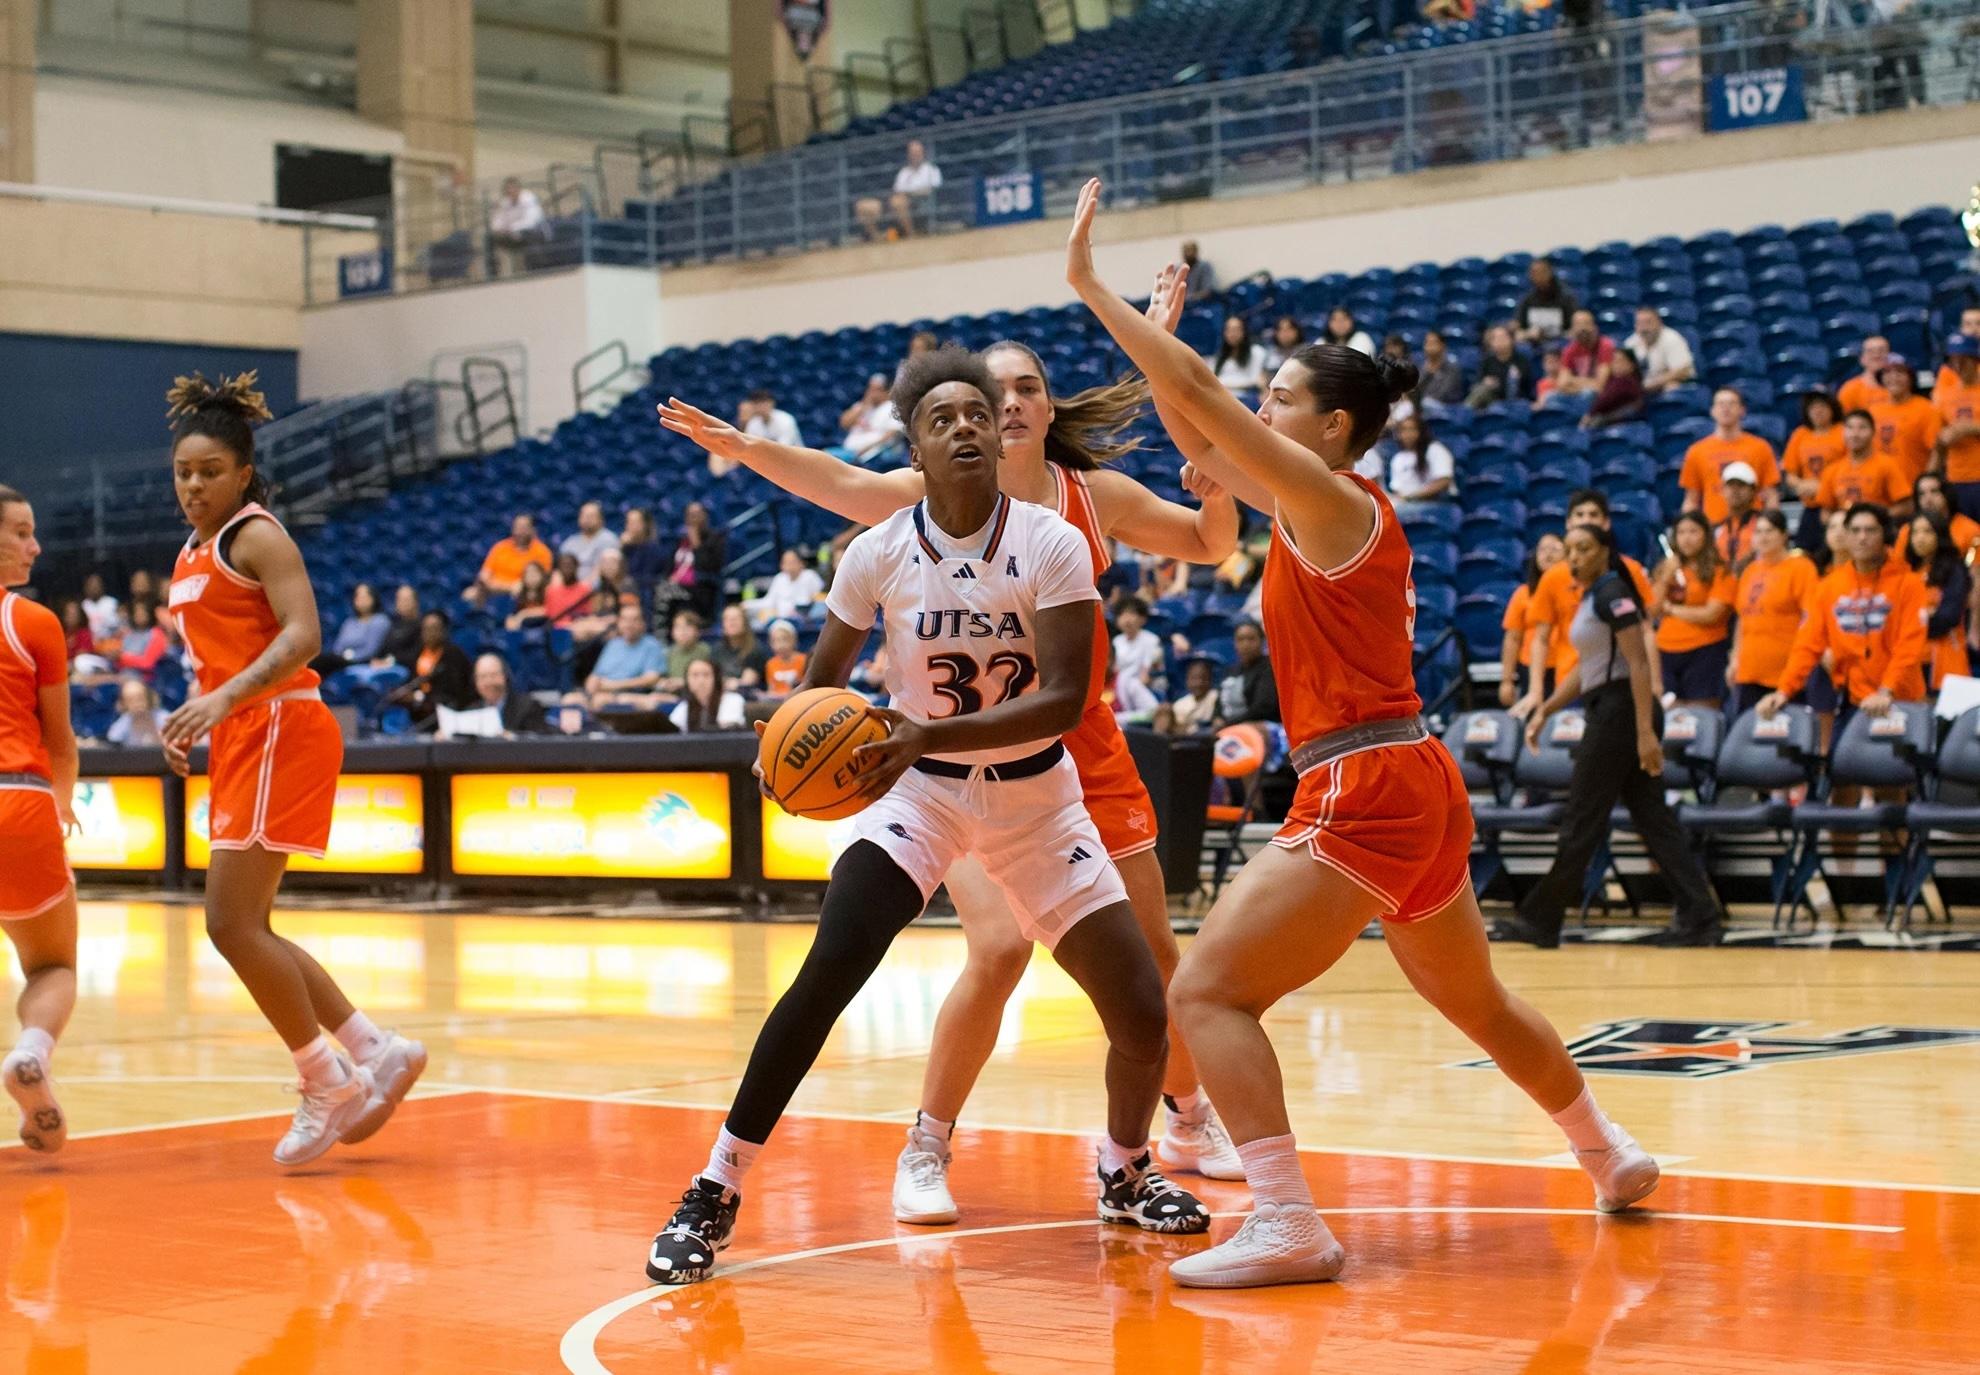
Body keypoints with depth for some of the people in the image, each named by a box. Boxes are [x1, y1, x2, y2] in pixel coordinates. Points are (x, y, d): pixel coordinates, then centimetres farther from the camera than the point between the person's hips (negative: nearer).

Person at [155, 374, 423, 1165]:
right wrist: (190, 722, 12)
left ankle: (328, 1085, -3)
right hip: (241, 742, 9)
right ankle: (376, 1053, 14)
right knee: (242, 929, 8)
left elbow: (301, 636, -21)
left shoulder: (256, 537, -8)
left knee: (233, 924, -12)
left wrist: (223, 700, -32)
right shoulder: (194, 552, 18)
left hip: (280, 730, -9)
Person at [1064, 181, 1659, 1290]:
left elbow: (1200, 397, -17)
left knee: (1206, 990, -13)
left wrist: (1090, 284, -13)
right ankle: (1614, 1157, 42)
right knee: (1477, 1001, 27)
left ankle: (1289, 1226, -20)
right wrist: (1158, 328, 15)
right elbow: (1202, 438, 21)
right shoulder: (1319, 505, 14)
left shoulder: (1333, 500, -10)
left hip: (1367, 792, -10)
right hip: (1418, 786, 10)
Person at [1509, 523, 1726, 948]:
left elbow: (1639, 665, -20)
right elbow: (1585, 669, 25)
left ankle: (1540, 921, 5)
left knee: (1581, 822, -2)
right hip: (1607, 712, 10)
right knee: (1653, 819, 6)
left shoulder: (1612, 593, -13)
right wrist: (1545, 710, 21)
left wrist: (1646, 732, -25)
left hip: (1620, 713, -10)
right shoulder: (1591, 597, 16)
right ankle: (1700, 916, 3)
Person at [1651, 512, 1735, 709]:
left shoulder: (1720, 572, -1)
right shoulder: (1667, 568, 15)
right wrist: (1665, 579, -3)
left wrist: (1671, 608, -1)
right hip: (1666, 652, 5)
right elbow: (1651, 611, 9)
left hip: (1704, 652, -5)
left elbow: (1711, 614, -11)